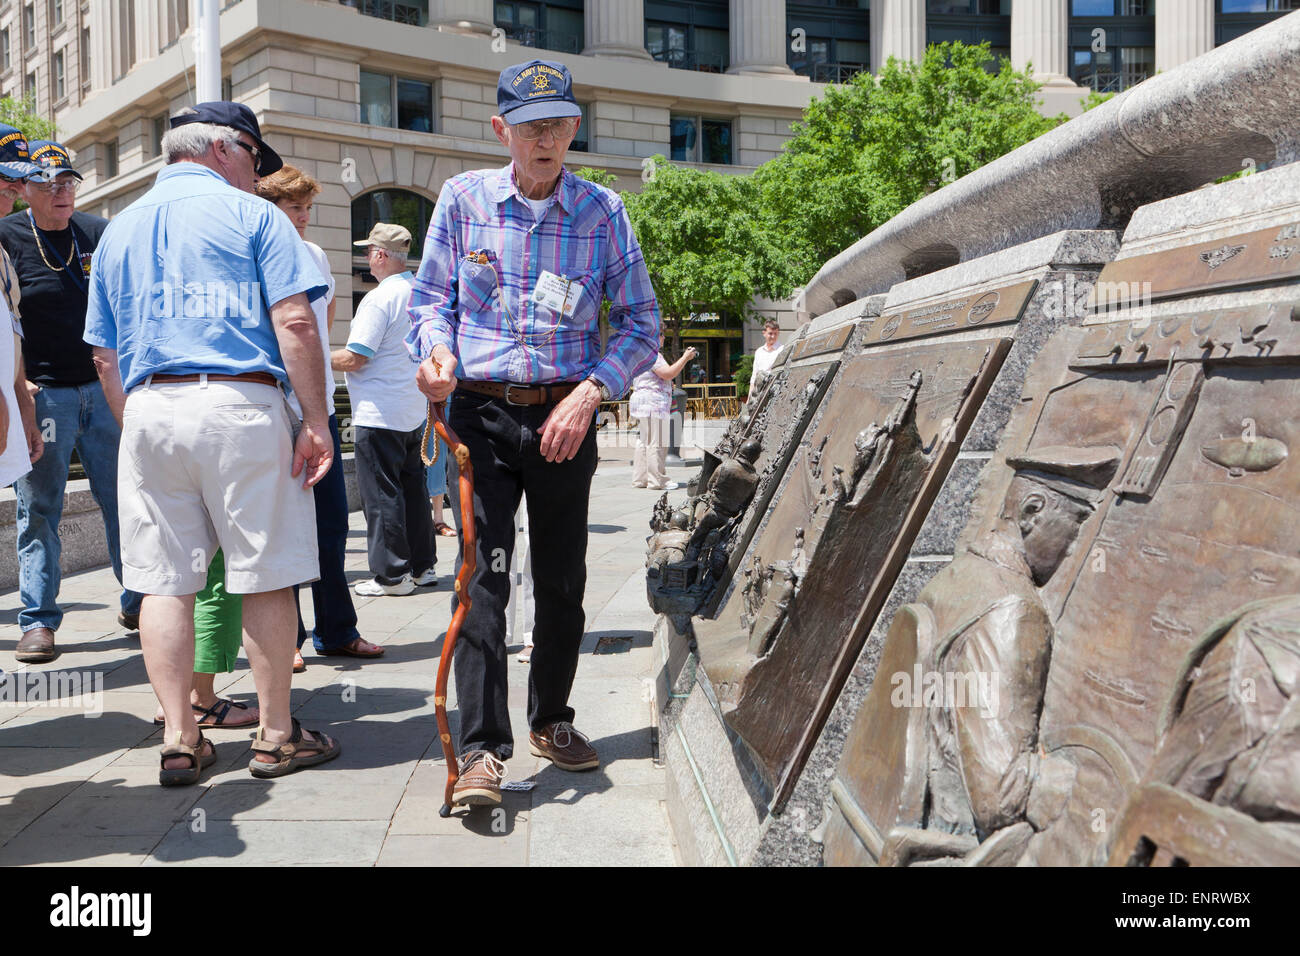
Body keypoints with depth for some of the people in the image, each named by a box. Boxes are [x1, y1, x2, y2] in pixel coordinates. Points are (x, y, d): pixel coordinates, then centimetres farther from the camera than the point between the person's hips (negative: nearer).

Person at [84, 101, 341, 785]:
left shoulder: (119, 229, 19)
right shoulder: (251, 215, 3)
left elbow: (105, 355, 17)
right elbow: (295, 324, -9)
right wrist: (316, 422, -8)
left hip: (148, 410, 5)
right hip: (239, 404, -5)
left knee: (164, 581, 7)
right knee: (266, 577, 3)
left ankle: (179, 741, 11)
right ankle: (276, 736, 11)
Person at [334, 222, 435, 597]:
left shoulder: (379, 298, -16)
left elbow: (355, 358, -17)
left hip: (379, 414, -8)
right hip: (415, 411, 8)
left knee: (381, 494, -1)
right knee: (412, 488, 14)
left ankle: (392, 574, 3)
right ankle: (421, 565, 20)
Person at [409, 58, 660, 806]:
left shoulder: (603, 210, 1)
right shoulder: (464, 197, 2)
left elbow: (642, 322, 1)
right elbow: (431, 296, 7)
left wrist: (593, 388, -14)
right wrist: (436, 348, -15)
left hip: (565, 418, 1)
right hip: (480, 413, -1)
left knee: (563, 580, 11)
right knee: (482, 574, -10)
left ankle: (551, 721, 31)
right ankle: (483, 748, -4)